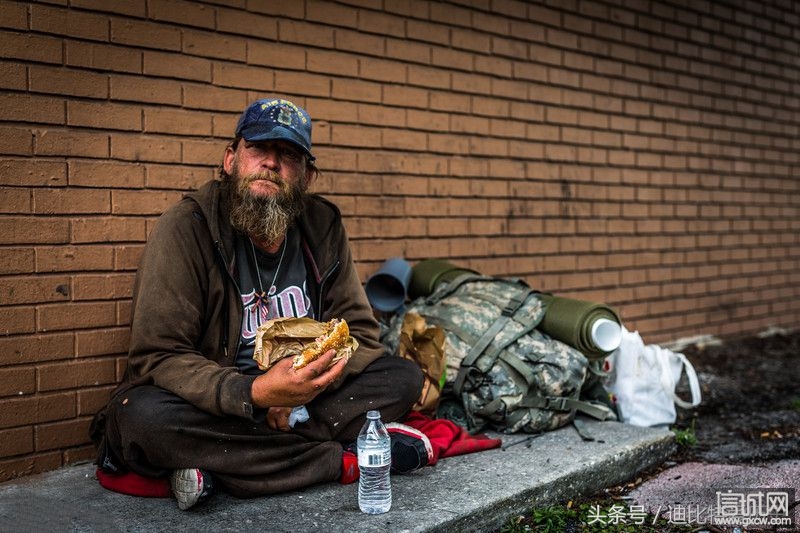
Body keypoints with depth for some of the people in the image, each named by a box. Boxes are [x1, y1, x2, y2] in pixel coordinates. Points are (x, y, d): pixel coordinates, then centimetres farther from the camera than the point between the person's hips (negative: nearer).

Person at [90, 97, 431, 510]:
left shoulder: (323, 227, 0)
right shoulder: (185, 227, -14)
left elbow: (359, 332, 3)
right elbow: (158, 356, -18)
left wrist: (304, 387, -19)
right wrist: (255, 394, -35)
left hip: (298, 400, 4)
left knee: (404, 377, -12)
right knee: (143, 418, -35)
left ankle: (218, 463, -22)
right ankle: (344, 458, -24)